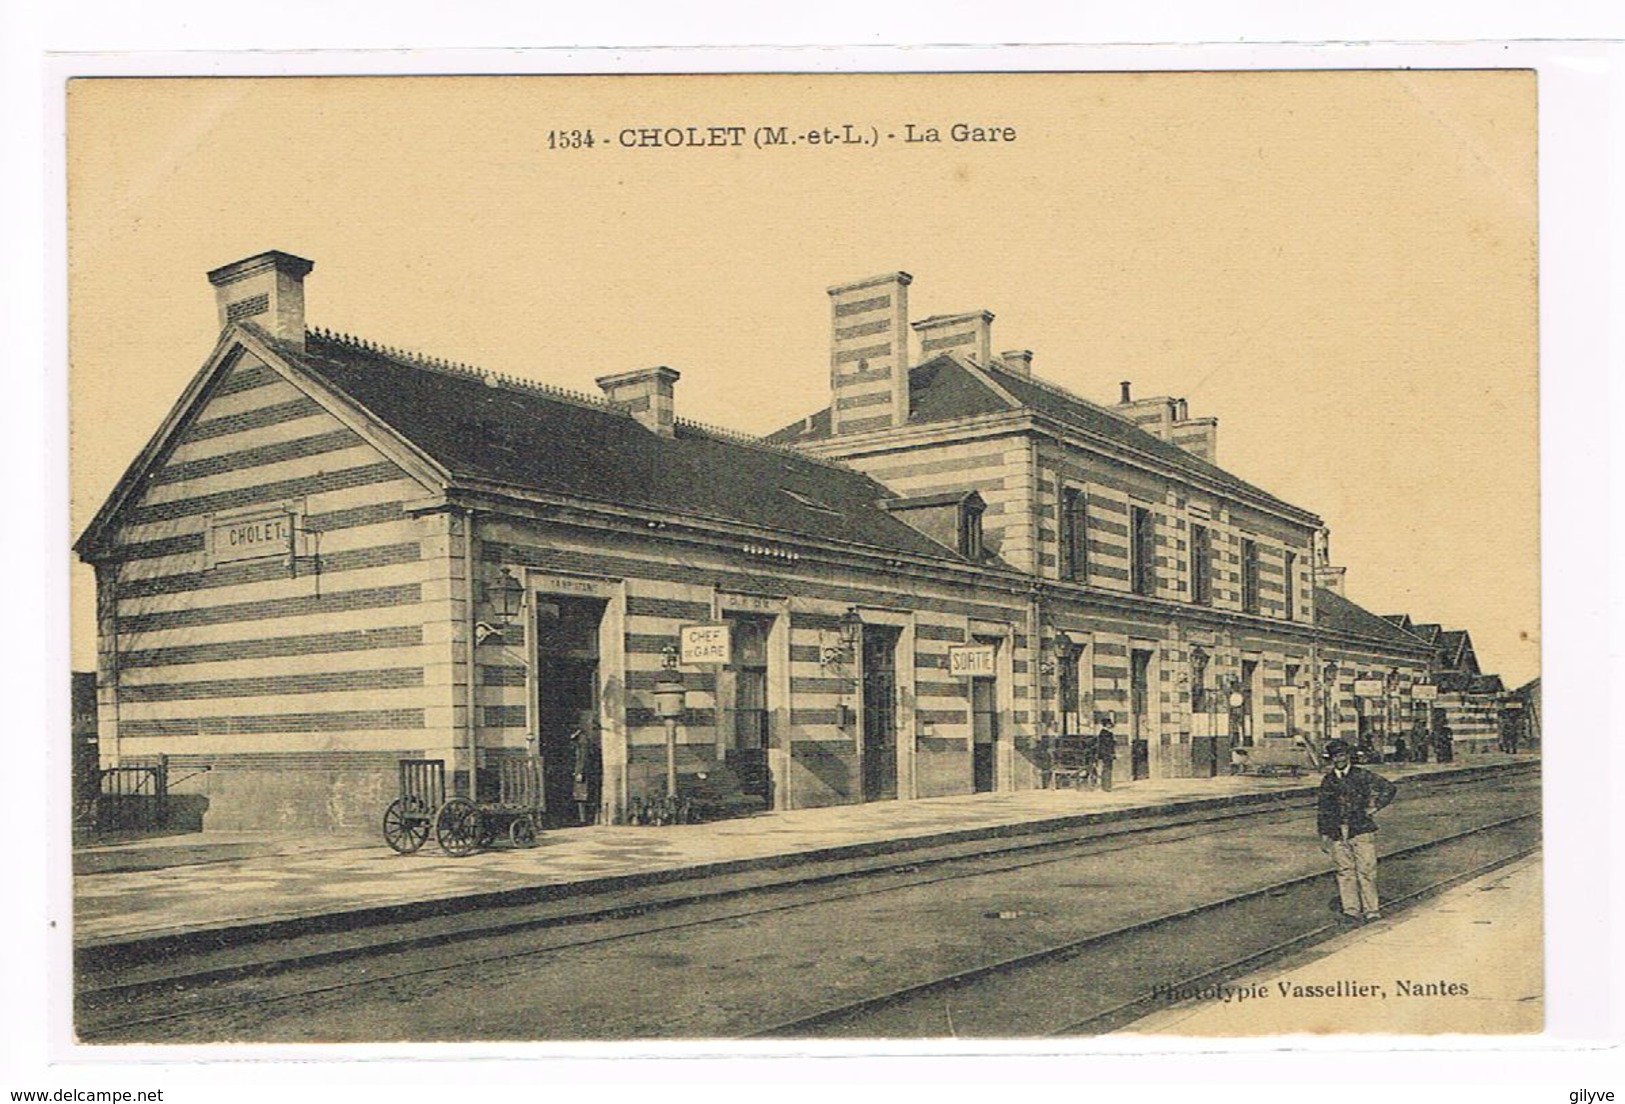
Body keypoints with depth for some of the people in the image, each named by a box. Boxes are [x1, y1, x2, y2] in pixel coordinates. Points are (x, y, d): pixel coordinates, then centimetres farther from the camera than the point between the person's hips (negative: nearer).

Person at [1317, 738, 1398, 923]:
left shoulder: (1362, 775, 1)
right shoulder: (1328, 781, 11)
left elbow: (1388, 787, 5)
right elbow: (1322, 810, 15)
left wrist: (1375, 807, 0)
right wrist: (1324, 835, 11)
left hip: (1362, 831, -3)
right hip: (1338, 834, 3)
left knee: (1366, 871, -4)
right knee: (1345, 871, 1)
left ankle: (1372, 910, 3)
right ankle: (1351, 910, 4)